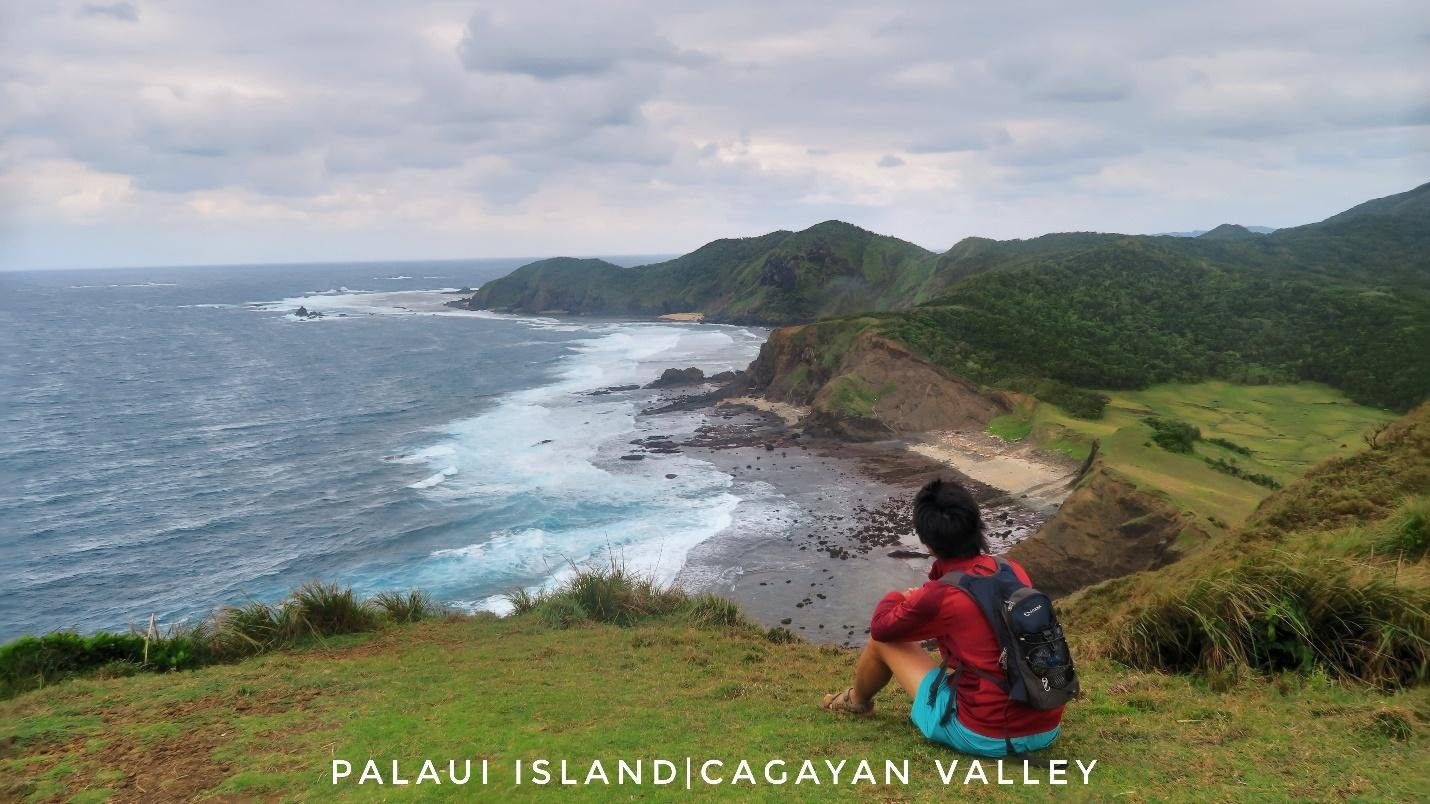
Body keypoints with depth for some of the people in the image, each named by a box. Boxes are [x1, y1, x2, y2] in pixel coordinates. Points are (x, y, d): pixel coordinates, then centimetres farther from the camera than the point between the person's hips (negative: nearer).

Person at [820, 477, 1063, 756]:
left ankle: (857, 701, 39)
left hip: (984, 738, -5)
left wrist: (896, 599, 23)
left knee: (883, 639, 10)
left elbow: (881, 627, 3)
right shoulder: (1014, 571, 0)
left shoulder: (940, 597, -16)